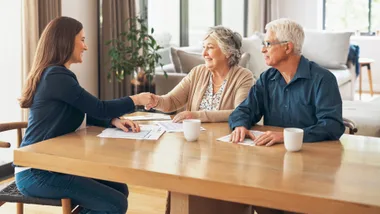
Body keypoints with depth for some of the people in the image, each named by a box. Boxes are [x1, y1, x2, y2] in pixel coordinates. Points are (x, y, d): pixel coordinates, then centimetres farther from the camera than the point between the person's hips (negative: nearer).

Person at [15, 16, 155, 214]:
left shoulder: (54, 74, 13)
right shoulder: (56, 77, -17)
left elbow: (89, 114, 16)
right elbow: (99, 109, -15)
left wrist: (115, 121, -2)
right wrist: (135, 100, 0)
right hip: (36, 173, -10)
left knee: (120, 188, 7)